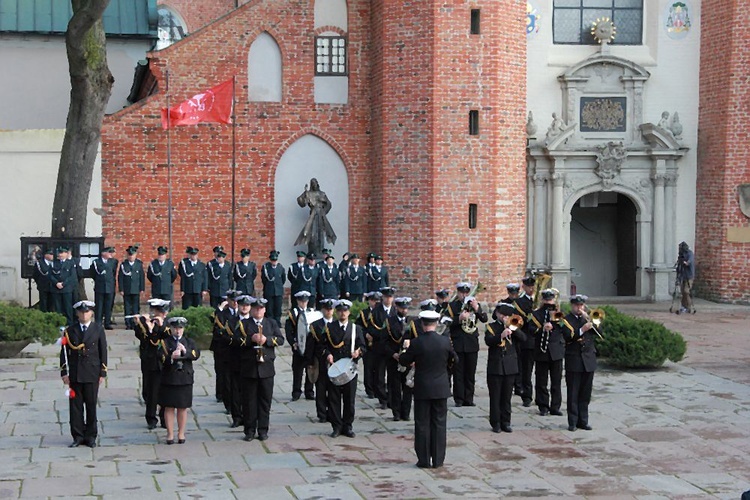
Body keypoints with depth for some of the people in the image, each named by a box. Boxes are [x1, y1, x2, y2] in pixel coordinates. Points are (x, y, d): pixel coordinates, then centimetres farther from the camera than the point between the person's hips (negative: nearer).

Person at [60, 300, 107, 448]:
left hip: (92, 374, -1)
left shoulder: (98, 329, 3)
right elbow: (64, 352, 5)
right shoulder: (70, 331, 4)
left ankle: (90, 436, 13)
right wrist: (64, 372, -1)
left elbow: (103, 352, 4)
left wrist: (102, 373, 0)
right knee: (75, 405, 3)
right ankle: (78, 436, 10)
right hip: (74, 374, 1)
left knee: (91, 406, 4)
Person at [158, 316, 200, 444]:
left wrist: (185, 351, -22)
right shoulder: (165, 342, 2)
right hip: (169, 379, -2)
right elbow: (161, 358, -11)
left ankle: (181, 434, 17)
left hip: (185, 379, 2)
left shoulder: (189, 342, 11)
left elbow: (196, 355, -6)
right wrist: (171, 357, -30)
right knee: (169, 407, 2)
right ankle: (170, 434, 10)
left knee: (182, 408, 7)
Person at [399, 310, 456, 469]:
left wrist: (406, 348, 17)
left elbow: (403, 361, -2)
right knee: (439, 424, 8)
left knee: (422, 424, 6)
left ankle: (424, 460, 8)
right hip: (441, 389, 2)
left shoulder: (416, 343, -14)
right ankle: (438, 460, 11)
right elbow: (453, 359, 10)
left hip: (422, 389, -2)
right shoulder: (445, 341, -6)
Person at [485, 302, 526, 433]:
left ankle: (505, 422, 13)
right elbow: (488, 341, -16)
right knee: (495, 397, 1)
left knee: (507, 397, 7)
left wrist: (512, 327, -16)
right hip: (495, 367, -2)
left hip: (510, 367, 3)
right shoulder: (491, 327, 2)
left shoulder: (513, 327, 10)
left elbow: (523, 338, -6)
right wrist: (501, 336, -32)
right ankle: (495, 423, 6)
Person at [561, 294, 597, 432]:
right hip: (573, 361, -4)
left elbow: (598, 332, 0)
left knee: (585, 393, 7)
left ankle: (583, 421, 14)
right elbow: (568, 337, -14)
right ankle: (572, 422, 3)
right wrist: (582, 330, -25)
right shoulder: (567, 319, 0)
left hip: (589, 360, 4)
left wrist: (589, 320, -11)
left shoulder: (587, 318, 13)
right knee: (573, 393, -1)